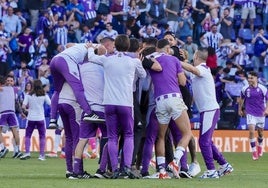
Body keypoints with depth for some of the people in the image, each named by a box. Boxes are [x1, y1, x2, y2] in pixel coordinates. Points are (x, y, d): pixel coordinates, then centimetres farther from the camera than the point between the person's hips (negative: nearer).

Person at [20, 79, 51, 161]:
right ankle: (42, 154, 0)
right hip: (40, 118, 0)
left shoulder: (28, 95, -4)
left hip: (31, 118, 0)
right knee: (42, 136, 8)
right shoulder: (44, 95, -4)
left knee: (27, 136, 9)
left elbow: (23, 106, -9)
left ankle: (27, 152, -6)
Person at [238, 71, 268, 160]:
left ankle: (260, 146, 43)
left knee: (260, 132, 14)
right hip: (250, 113, 0)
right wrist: (240, 109, 18)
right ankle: (254, 151, -7)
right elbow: (242, 99, 13)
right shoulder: (245, 89, -4)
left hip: (260, 114, 0)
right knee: (251, 131, -16)